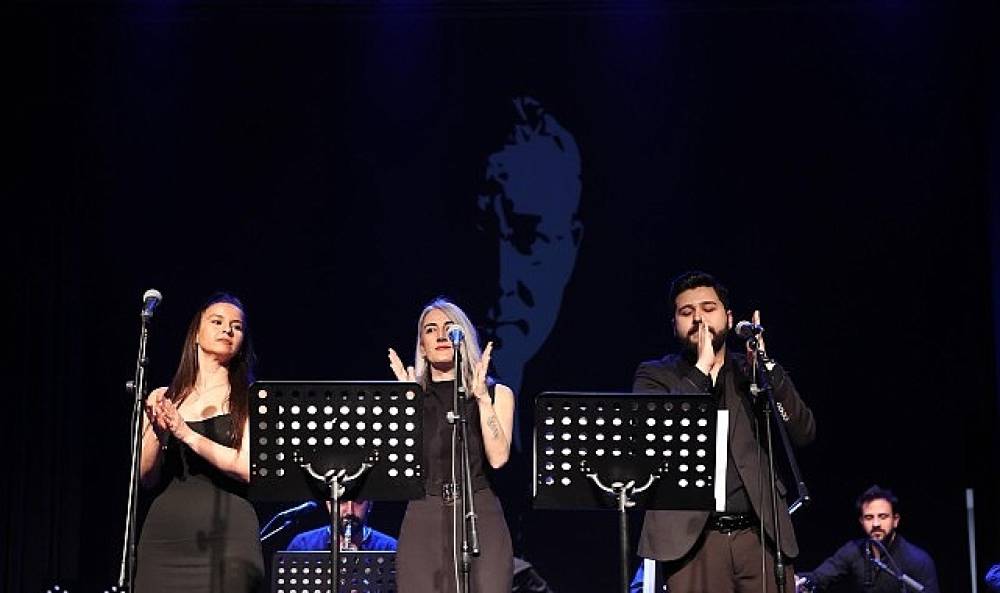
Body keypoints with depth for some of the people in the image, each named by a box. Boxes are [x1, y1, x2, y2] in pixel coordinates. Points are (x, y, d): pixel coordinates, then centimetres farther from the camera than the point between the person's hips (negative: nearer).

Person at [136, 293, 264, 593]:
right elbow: (146, 476, 10)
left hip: (226, 537, -2)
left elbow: (249, 468, -6)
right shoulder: (165, 400, 15)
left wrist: (187, 434, -11)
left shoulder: (249, 400, 7)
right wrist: (157, 431, -8)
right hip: (164, 535, 3)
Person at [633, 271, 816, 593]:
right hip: (692, 535, -2)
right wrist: (701, 369, -8)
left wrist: (765, 365, -5)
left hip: (761, 535, 2)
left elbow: (803, 433, 4)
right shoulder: (655, 375, 11)